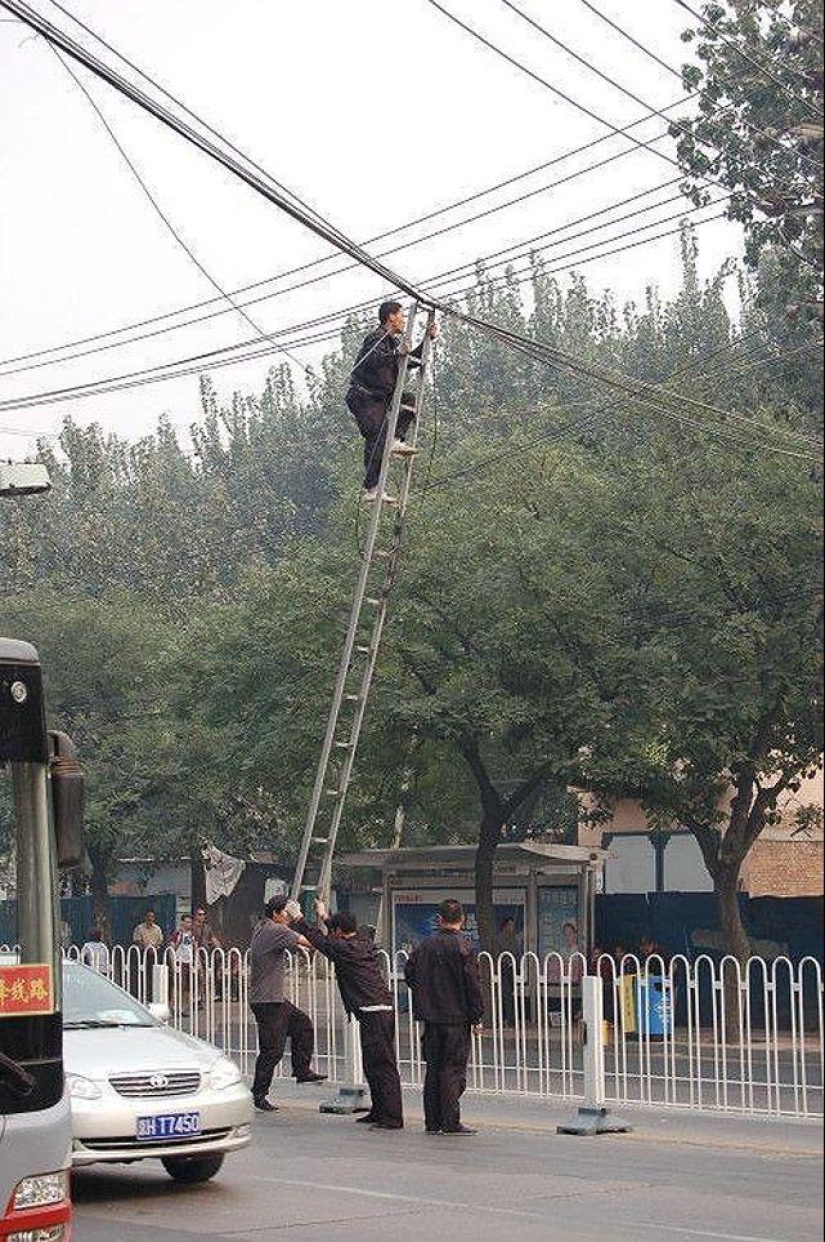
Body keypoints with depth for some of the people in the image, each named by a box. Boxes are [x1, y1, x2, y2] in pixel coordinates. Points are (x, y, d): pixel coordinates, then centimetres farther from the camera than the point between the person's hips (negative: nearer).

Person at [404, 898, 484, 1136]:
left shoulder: (424, 946, 6)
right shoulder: (462, 946, -10)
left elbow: (409, 974, 13)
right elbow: (473, 984, -11)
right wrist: (477, 1017, -5)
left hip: (430, 1017, 5)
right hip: (457, 1017, -5)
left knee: (433, 1067, 11)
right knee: (454, 1068, -2)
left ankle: (432, 1121, 12)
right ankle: (451, 1122, -5)